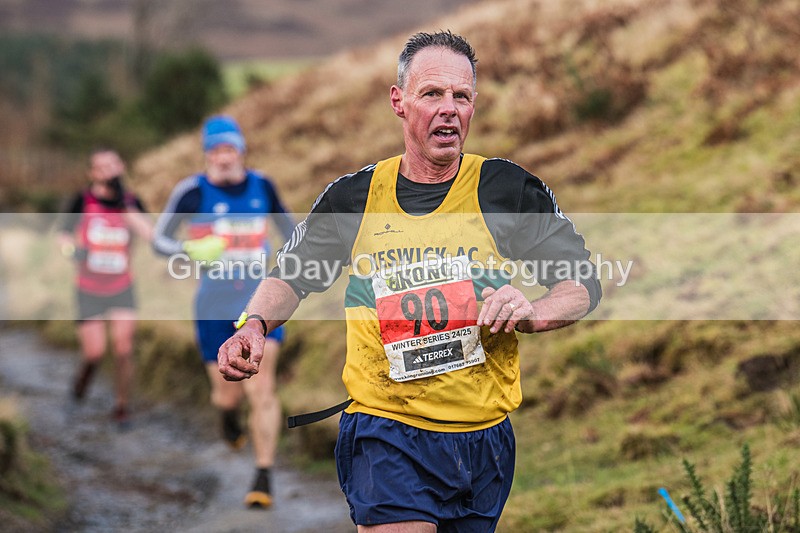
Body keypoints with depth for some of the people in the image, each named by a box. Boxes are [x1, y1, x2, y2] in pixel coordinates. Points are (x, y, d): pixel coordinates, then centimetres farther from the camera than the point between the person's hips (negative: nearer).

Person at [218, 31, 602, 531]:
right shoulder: (355, 196, 3)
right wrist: (256, 325, -6)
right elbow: (291, 276, 14)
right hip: (386, 431, -1)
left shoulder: (509, 189, 0)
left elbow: (584, 283, 4)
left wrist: (533, 313, -17)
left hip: (483, 436, 2)